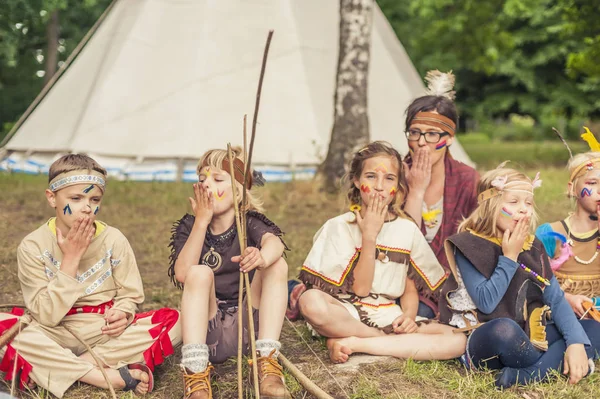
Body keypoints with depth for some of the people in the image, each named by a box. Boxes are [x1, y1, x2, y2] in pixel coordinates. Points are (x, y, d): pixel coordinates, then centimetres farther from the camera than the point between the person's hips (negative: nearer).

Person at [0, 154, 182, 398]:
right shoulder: (33, 246, -9)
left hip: (105, 333, 2)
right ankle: (113, 377, -29)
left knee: (174, 321, -22)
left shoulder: (114, 240, -4)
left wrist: (122, 314, -21)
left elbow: (130, 296, 3)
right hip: (54, 335, -1)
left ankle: (58, 369, -23)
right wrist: (71, 259, -20)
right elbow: (46, 316, -14)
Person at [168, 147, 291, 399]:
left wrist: (262, 257, -51)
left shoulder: (249, 222, -1)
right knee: (199, 273, -28)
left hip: (248, 325, 0)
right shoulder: (189, 226, 1)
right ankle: (195, 374, -37)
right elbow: (182, 274, -18)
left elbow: (274, 242, -26)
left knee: (278, 264, -20)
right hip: (208, 330, 0)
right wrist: (202, 221, -20)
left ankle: (267, 363, -27)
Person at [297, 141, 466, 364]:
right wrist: (369, 235, -15)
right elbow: (360, 289, -9)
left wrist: (409, 315, -11)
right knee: (311, 302, -38)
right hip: (346, 317, -3)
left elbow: (410, 289, 11)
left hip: (389, 318, 4)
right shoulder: (339, 227, -4)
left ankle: (352, 344, -19)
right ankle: (396, 342, -16)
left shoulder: (407, 230, 6)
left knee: (457, 341, -22)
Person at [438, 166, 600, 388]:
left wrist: (576, 342, -15)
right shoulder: (468, 246, -9)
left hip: (526, 339, 7)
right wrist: (509, 257, -16)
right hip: (483, 341, -7)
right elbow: (486, 302, -18)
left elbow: (556, 299, 0)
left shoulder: (532, 247, 7)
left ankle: (521, 376, -25)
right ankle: (554, 364, -14)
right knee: (504, 328, -40)